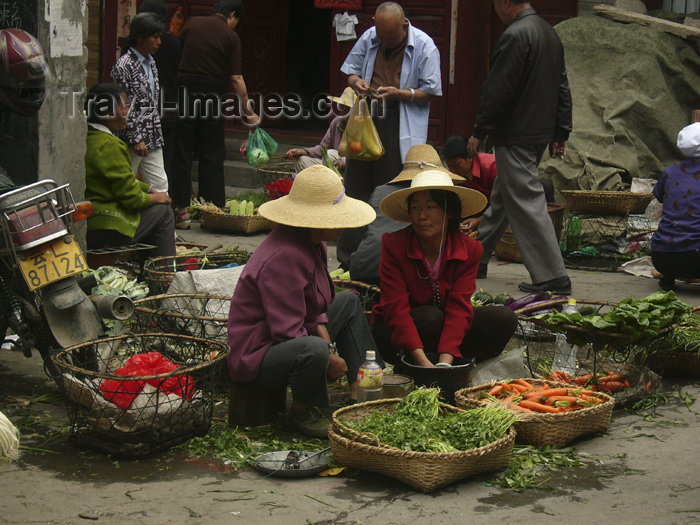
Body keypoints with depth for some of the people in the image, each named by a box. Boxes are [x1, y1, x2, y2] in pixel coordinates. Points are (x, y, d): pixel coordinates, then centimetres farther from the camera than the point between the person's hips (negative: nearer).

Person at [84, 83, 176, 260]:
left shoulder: (87, 138, 11)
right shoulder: (109, 146, -20)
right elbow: (131, 197, -18)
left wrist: (150, 190, 15)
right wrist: (155, 198, 0)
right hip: (105, 229, -10)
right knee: (163, 211, 4)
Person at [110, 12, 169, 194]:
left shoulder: (150, 62, 12)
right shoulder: (124, 65, -13)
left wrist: (156, 135, 18)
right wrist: (136, 139, -16)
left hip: (152, 138, 8)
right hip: (132, 139, -8)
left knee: (160, 186, 6)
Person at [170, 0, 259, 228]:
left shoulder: (192, 23, 5)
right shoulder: (231, 36, -1)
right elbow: (236, 78, -6)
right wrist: (248, 111, 0)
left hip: (185, 89, 1)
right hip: (213, 94, -1)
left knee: (181, 154, 6)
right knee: (212, 157, 7)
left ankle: (182, 209, 3)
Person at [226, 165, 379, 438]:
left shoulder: (312, 241, 4)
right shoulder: (284, 257, -29)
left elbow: (317, 304, 14)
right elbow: (287, 332, -29)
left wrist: (324, 335, -4)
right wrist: (329, 359, -17)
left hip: (289, 340, 11)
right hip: (255, 355, -11)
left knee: (349, 302, 20)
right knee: (313, 350, -42)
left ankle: (360, 392, 11)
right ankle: (303, 413, -9)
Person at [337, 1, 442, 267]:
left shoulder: (424, 46, -6)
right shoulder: (368, 38, 7)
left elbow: (431, 91, -4)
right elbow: (351, 71, 19)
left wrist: (399, 93, -19)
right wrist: (356, 82, -5)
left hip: (401, 129, -4)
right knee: (356, 188, 8)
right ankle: (348, 257, 18)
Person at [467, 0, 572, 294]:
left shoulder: (515, 35, -16)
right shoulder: (549, 33, 13)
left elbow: (498, 90, -18)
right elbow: (562, 89, 16)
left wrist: (479, 132, -11)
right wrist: (560, 134, 20)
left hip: (516, 136, -10)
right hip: (540, 134, 10)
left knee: (528, 203, -8)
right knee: (502, 198, 20)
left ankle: (552, 277, -9)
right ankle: (477, 258, 34)